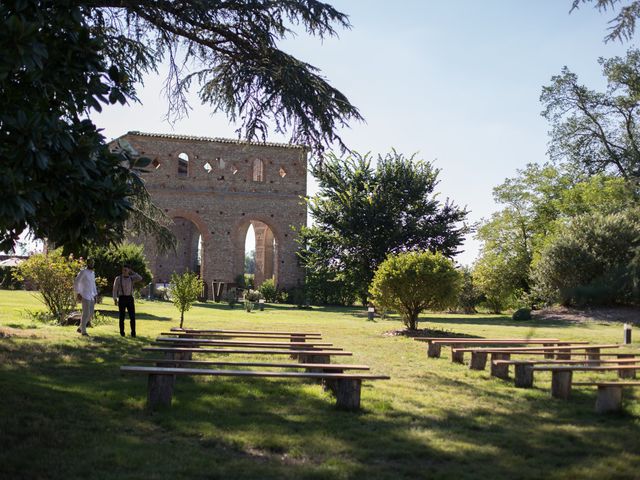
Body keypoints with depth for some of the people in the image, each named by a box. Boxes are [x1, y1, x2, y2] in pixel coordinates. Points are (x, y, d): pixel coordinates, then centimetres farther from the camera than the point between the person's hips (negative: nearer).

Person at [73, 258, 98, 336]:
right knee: (86, 314, -7)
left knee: (90, 314, 8)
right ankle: (83, 331, 1)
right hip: (85, 296, -8)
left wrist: (95, 295, 18)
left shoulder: (93, 273, 16)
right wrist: (78, 293, -16)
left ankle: (80, 328, 21)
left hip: (92, 297, 8)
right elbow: (76, 282, -11)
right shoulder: (83, 272, -8)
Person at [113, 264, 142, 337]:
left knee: (132, 316, -4)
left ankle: (133, 333, 3)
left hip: (130, 298, 2)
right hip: (122, 298, -2)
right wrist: (115, 299, -9)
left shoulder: (132, 278, 8)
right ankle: (122, 332, 11)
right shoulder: (118, 278, 0)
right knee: (122, 316, 1)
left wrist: (132, 272, -3)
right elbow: (115, 289, 0)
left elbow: (140, 278, -12)